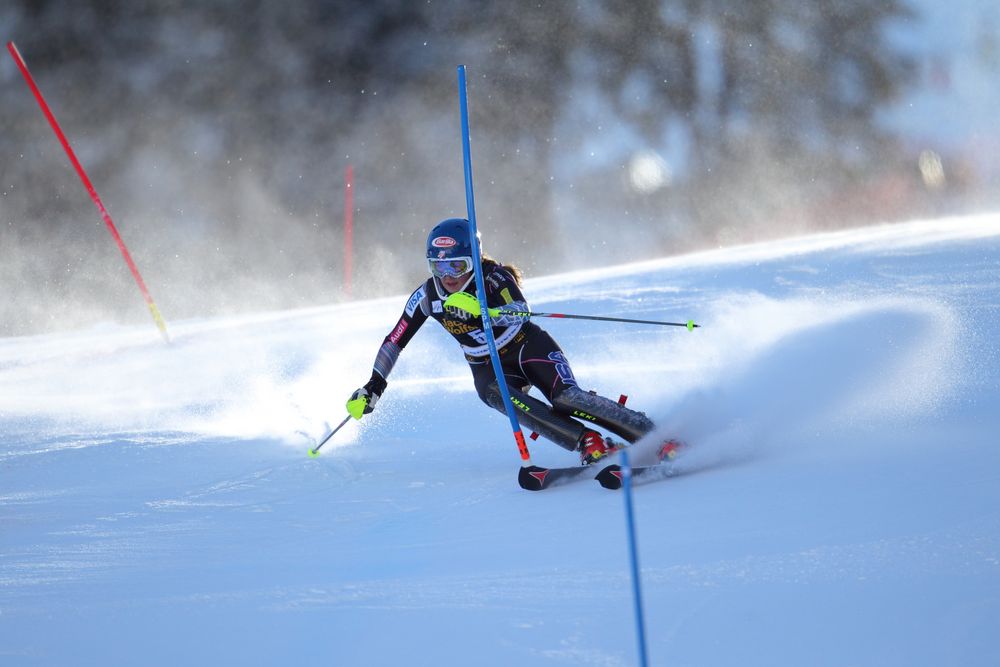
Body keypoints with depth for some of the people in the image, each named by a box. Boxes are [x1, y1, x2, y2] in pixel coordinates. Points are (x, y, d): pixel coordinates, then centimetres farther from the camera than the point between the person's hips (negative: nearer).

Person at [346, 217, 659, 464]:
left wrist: (480, 309, -56)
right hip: (488, 366, 3)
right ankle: (592, 444, -37)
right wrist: (372, 389, -1)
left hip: (528, 347, -3)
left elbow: (520, 313, -39)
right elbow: (395, 341, 2)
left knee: (566, 398, -28)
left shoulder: (493, 277, -21)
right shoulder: (427, 296, -8)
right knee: (493, 393, -32)